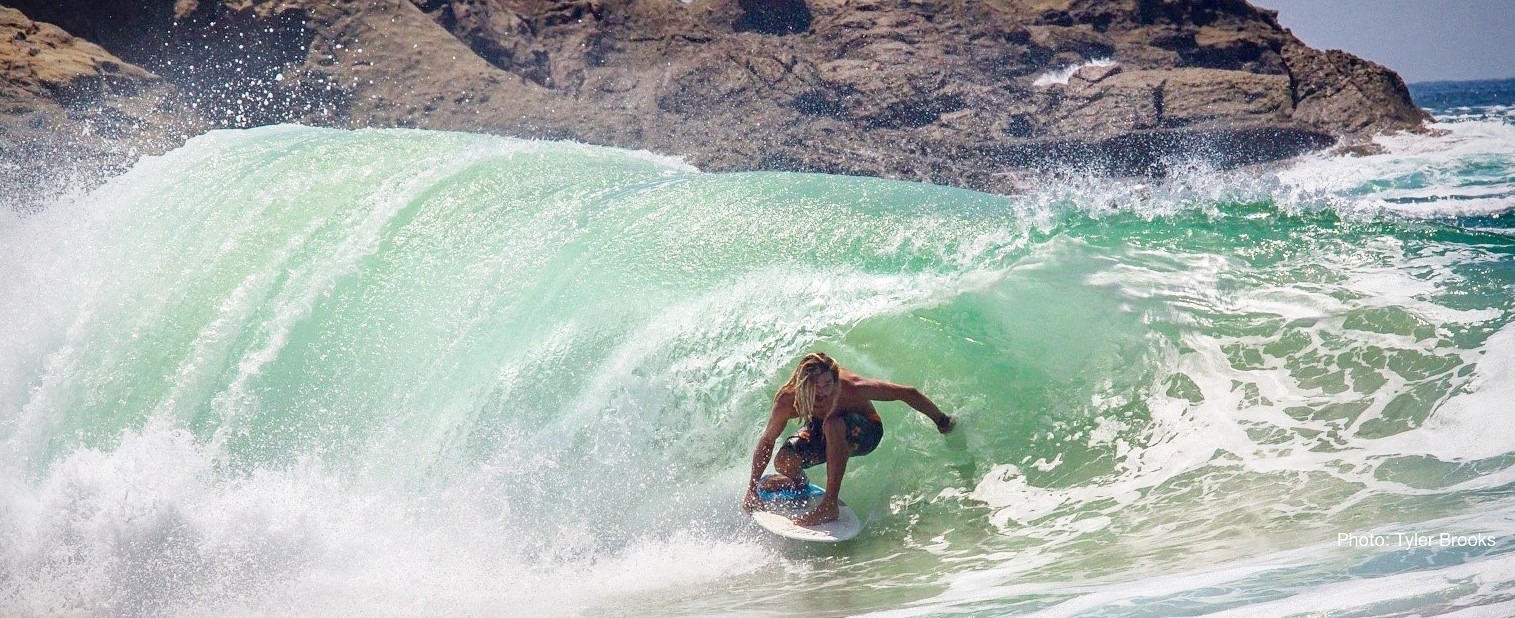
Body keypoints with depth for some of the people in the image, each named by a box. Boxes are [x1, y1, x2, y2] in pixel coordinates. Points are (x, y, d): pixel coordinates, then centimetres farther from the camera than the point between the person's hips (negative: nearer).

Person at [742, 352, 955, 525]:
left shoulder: (852, 388, -37)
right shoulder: (787, 401, -30)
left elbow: (908, 393, -25)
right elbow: (768, 440, -11)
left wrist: (943, 422, -14)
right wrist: (752, 487, -9)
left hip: (864, 432, -3)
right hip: (821, 428, 3)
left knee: (833, 425, -38)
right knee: (784, 462, -23)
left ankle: (830, 505, -31)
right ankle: (798, 481, 16)